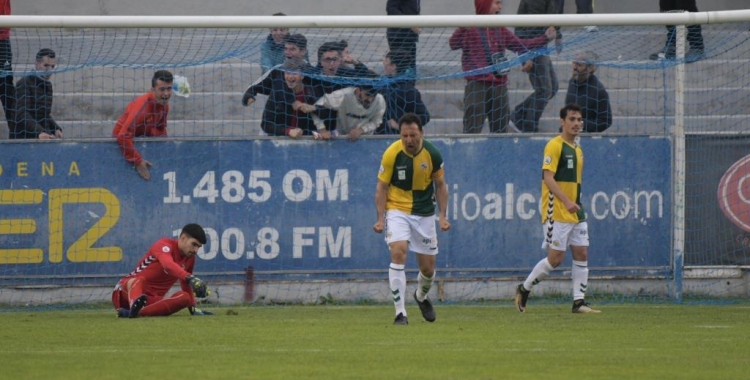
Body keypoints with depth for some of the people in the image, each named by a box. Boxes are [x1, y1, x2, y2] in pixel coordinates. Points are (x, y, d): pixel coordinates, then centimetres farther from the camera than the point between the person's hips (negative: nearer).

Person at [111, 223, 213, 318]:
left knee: (184, 297, -21)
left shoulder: (190, 258, 11)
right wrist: (190, 278, -52)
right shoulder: (164, 245, -14)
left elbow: (187, 286, 27)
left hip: (153, 301, 6)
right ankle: (134, 306, -79)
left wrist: (193, 309, 25)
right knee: (138, 280, -39)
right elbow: (168, 265, -37)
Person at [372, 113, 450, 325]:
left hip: (424, 213, 2)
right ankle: (400, 313, -21)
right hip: (397, 210, -2)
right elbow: (382, 187, -7)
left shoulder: (432, 154, -9)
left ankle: (421, 296, 42)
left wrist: (442, 215, -4)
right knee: (398, 253, -25)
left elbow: (440, 185, 4)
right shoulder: (392, 154, -15)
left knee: (428, 268, 6)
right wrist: (381, 218, -15)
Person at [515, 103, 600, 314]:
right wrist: (567, 202, -26)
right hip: (557, 213, -8)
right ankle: (524, 289, 10)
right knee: (556, 258, -7)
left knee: (582, 253, 2)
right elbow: (548, 177, -18)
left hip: (575, 212, 8)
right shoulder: (554, 146, -10)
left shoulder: (577, 149, 16)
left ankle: (579, 301, 4)